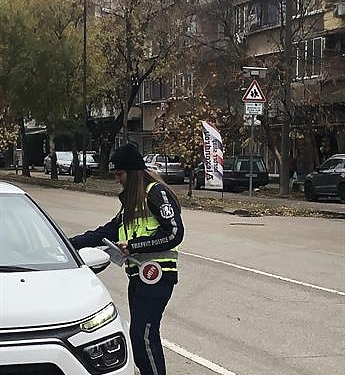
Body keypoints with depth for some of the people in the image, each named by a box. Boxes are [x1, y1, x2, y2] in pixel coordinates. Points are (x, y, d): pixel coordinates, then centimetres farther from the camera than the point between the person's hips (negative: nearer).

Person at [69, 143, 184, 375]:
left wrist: (133, 245, -15)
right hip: (138, 275, 9)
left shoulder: (157, 193, -8)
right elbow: (111, 231, 25)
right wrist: (73, 243, 21)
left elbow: (174, 233, -17)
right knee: (139, 334, 7)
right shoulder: (131, 201, 21)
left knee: (145, 335, -11)